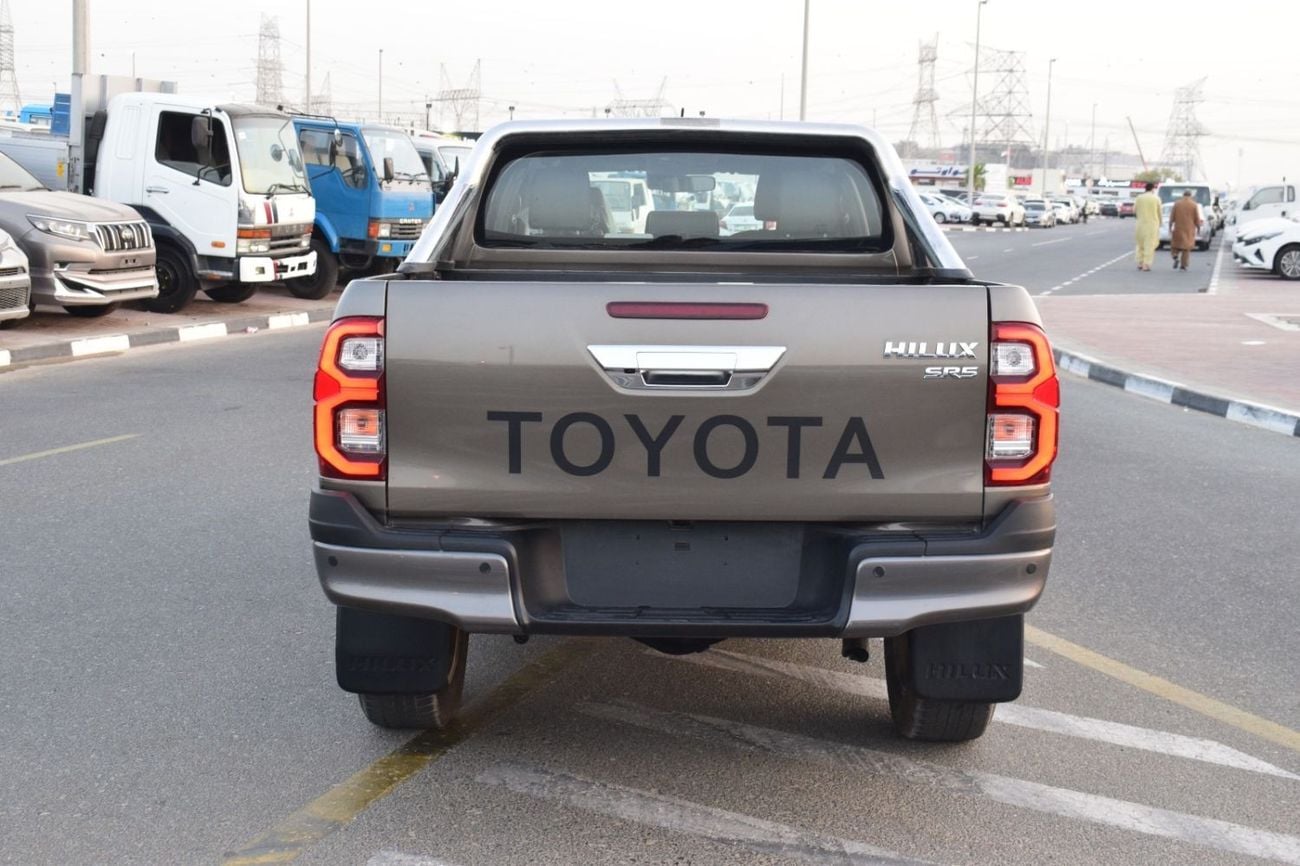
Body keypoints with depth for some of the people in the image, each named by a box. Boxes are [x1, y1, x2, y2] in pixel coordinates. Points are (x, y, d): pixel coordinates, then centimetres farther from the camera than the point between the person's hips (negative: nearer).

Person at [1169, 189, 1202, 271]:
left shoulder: (1177, 203, 1)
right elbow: (1197, 219, -3)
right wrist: (1198, 227, 11)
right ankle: (1183, 266, 0)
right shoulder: (1194, 205, -2)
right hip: (1189, 230, 0)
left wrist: (1170, 227, 3)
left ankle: (1176, 257, -12)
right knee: (1186, 247, 5)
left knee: (1175, 245, 15)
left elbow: (1172, 217, -2)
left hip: (1178, 229, 0)